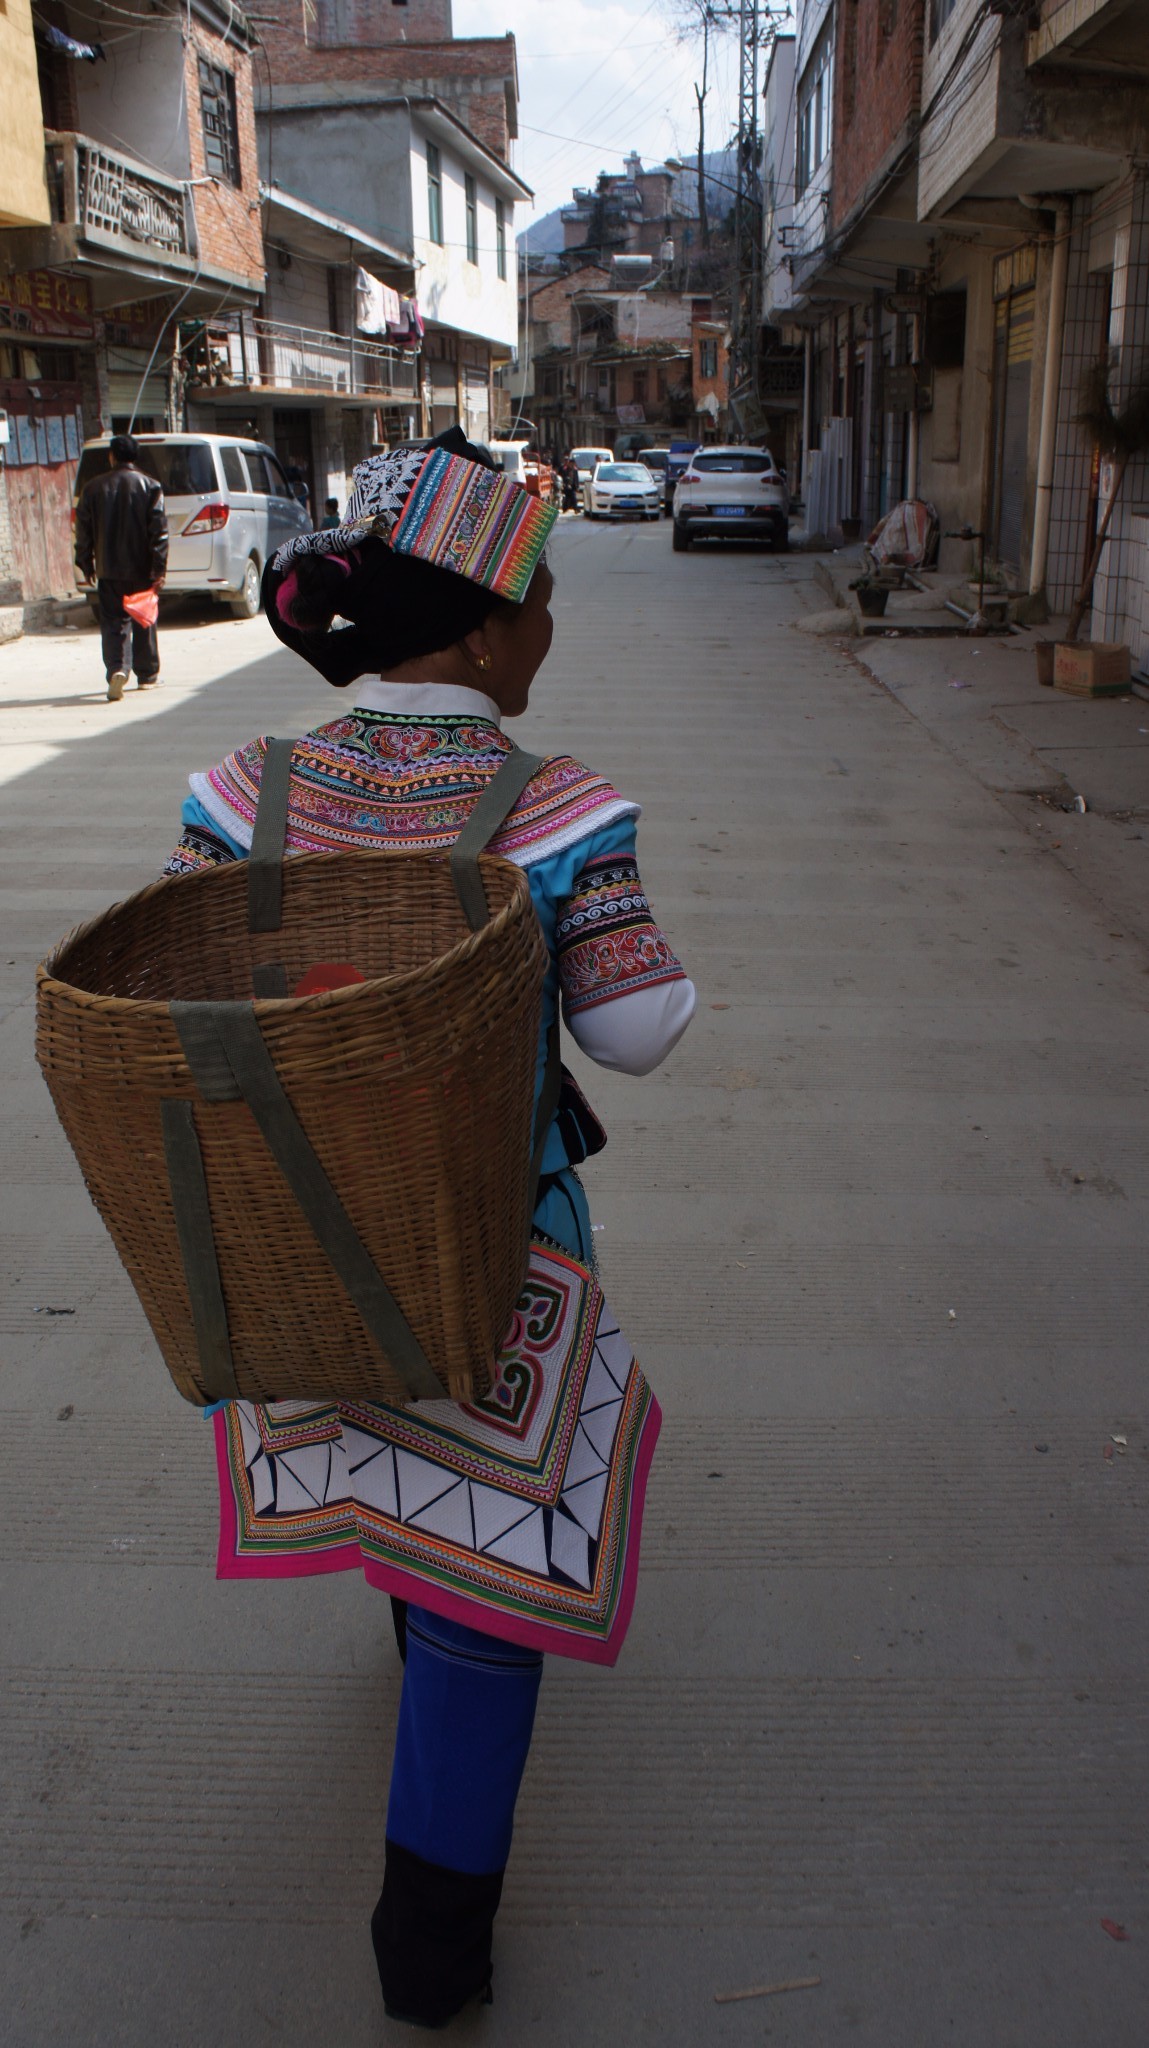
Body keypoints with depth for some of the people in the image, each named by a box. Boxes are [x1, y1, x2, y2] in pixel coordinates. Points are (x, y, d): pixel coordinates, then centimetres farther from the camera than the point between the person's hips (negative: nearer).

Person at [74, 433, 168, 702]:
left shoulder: (93, 488, 2)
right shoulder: (149, 486, -2)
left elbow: (84, 530, 4)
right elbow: (159, 531, -9)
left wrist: (85, 564, 13)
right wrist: (159, 569, -9)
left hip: (108, 569, 0)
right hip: (141, 569, 0)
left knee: (113, 621, 1)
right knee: (144, 621, 13)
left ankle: (117, 669, -21)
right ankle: (147, 675, 21)